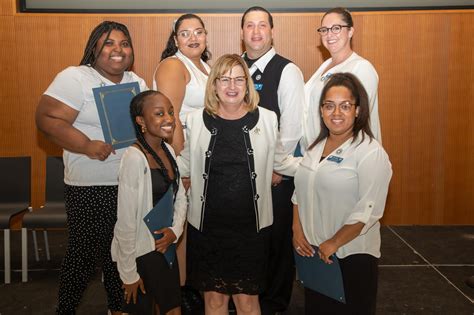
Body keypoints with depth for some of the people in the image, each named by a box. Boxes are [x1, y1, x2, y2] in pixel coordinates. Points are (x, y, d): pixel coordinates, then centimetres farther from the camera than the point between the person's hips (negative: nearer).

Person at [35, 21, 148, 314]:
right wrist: (87, 145, -24)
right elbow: (47, 118, -16)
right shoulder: (75, 78, -9)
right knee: (84, 252, 4)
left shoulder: (137, 82, 12)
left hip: (131, 183, 6)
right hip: (90, 188, -6)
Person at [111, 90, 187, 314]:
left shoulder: (168, 150, 1)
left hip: (165, 245, 7)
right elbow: (126, 221, -21)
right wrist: (128, 273, -15)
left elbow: (180, 197, 11)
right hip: (140, 252, -7)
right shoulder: (134, 158, -23)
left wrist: (175, 230, -6)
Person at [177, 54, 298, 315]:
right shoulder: (196, 120, 0)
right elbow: (185, 164, 9)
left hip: (250, 226, 0)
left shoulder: (267, 119, -1)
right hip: (206, 226, 1)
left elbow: (279, 162, 11)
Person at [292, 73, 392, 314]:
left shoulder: (371, 153, -14)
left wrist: (334, 243, -17)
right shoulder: (315, 147, 9)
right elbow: (300, 193, 12)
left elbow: (368, 210, -20)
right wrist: (297, 230, 1)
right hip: (312, 253, 6)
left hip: (352, 257, -6)